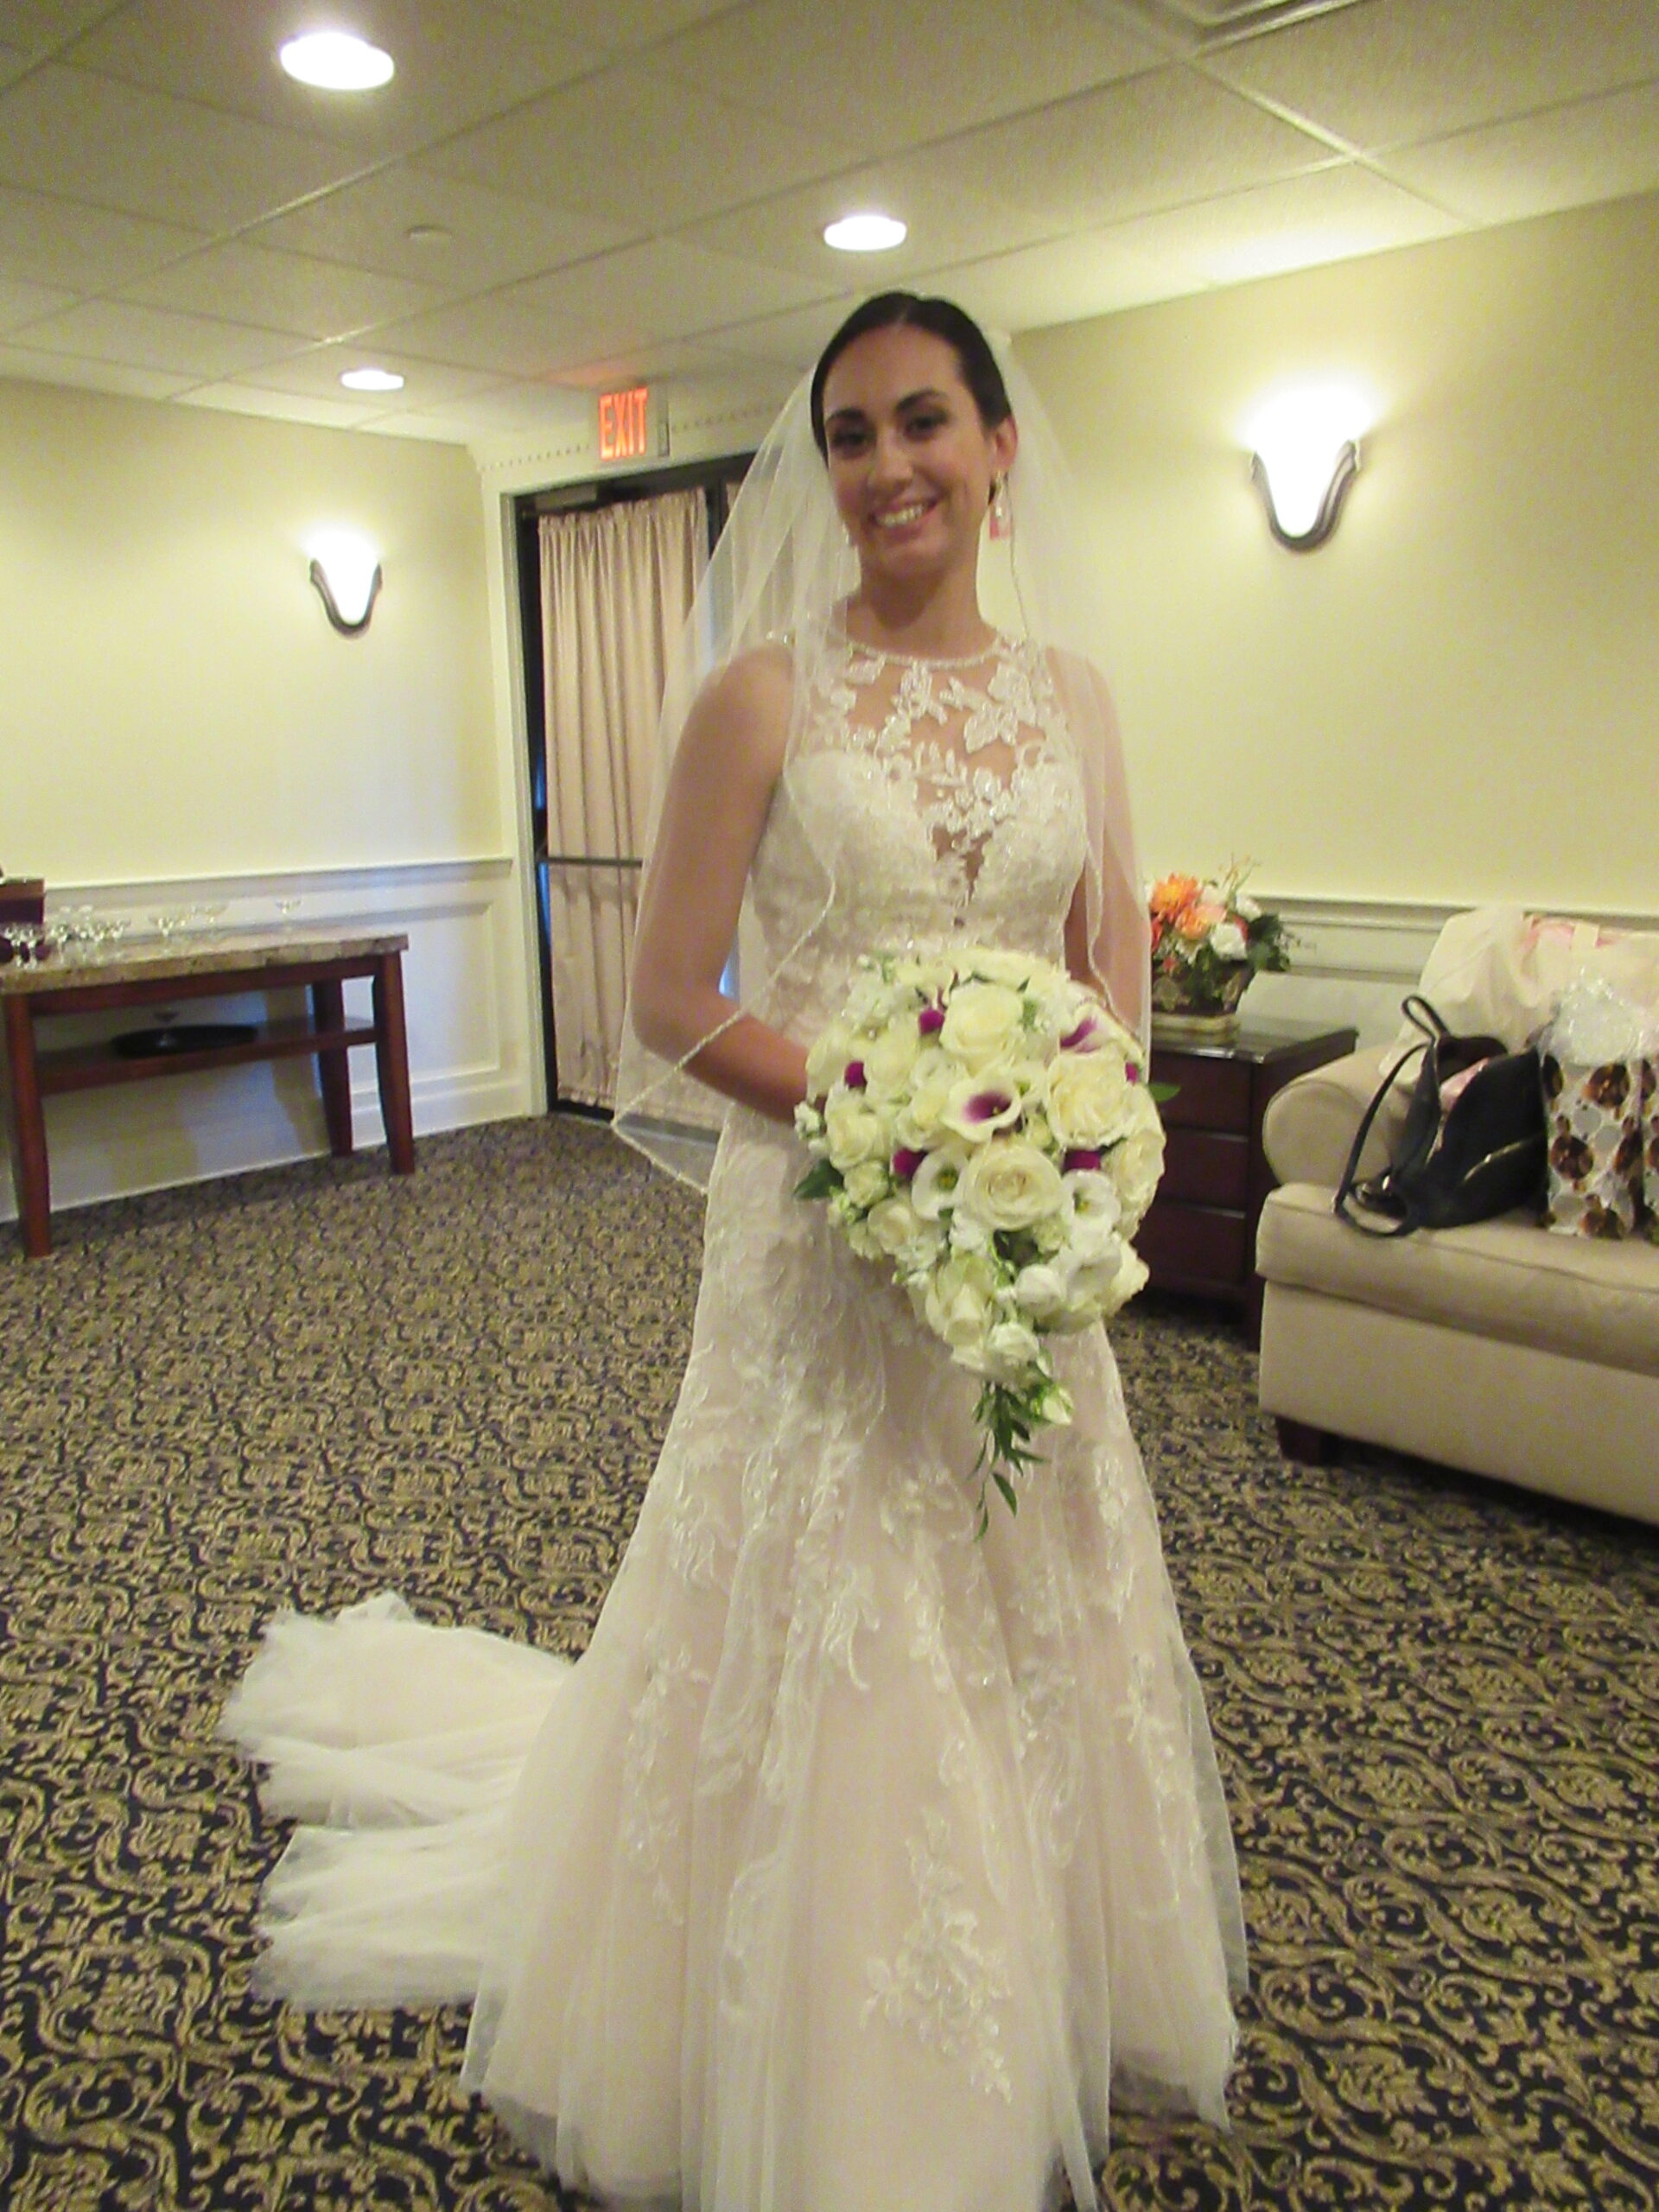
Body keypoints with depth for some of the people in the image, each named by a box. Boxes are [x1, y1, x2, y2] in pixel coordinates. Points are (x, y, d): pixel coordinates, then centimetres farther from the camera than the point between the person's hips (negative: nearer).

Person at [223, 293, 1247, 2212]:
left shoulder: (1065, 686, 7)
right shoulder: (761, 691, -7)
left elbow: (1114, 974, 9)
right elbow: (673, 1006, -8)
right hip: (823, 1234, -4)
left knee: (1024, 1637, 17)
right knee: (824, 1644, 7)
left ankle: (1022, 2029, 45)